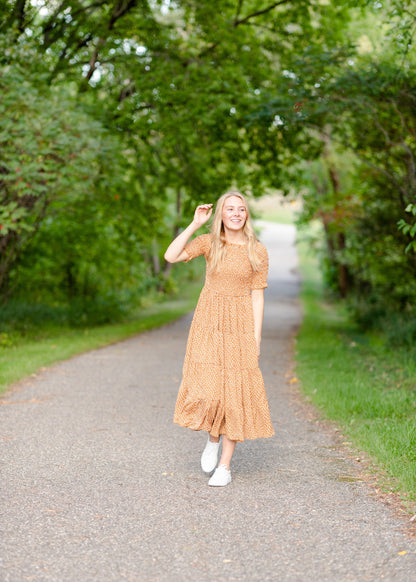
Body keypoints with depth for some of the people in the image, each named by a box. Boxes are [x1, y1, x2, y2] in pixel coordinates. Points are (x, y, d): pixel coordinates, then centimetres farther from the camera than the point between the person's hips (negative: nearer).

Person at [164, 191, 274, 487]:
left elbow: (257, 296, 0)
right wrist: (195, 224, -9)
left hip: (240, 325, 0)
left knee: (235, 390, 0)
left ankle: (225, 466, 10)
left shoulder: (258, 251, 1)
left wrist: (256, 339, -5)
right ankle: (213, 439, 23)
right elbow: (170, 256, -10)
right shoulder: (209, 242, 3)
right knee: (206, 387, -10)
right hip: (208, 322, 0)